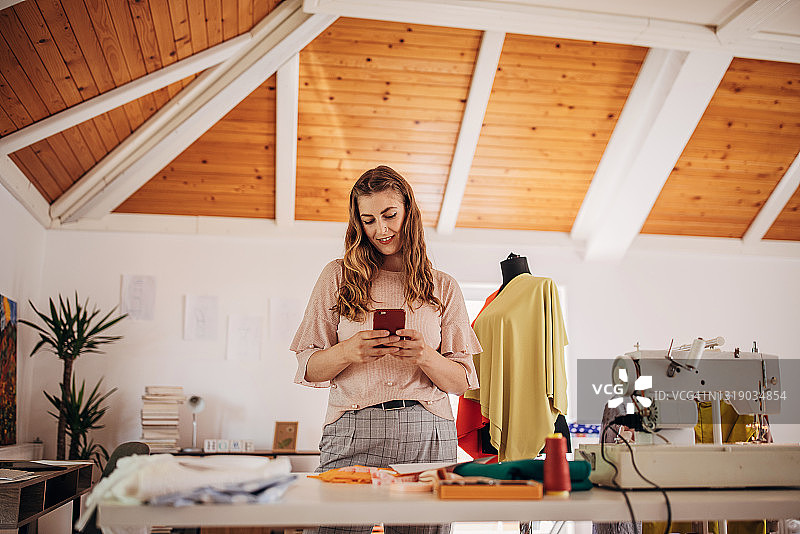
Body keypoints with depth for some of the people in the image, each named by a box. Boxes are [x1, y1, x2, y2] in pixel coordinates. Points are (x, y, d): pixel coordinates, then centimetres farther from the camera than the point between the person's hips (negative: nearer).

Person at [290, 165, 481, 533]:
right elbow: (308, 370, 7)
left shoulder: (443, 288, 12)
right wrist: (349, 351, -13)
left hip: (427, 437, 1)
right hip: (353, 434, 0)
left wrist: (424, 356, -11)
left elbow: (463, 381, 9)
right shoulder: (338, 276, 9)